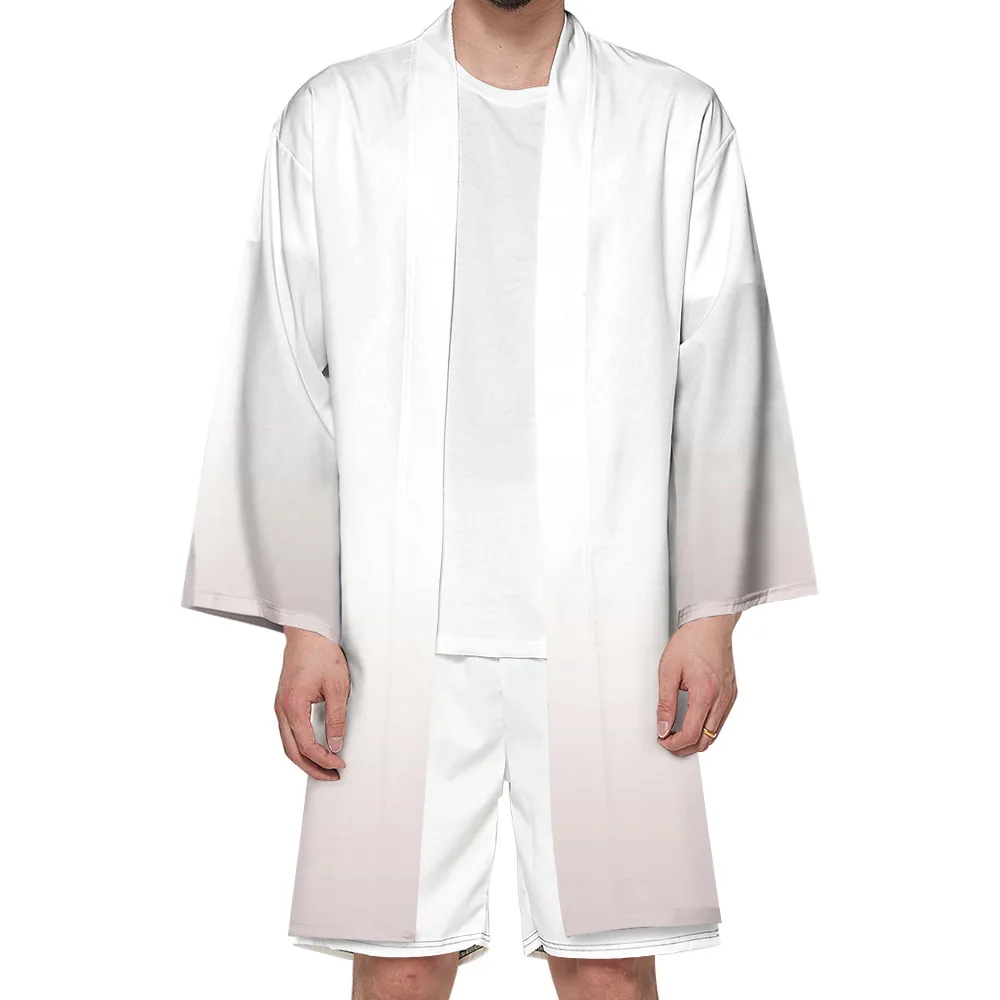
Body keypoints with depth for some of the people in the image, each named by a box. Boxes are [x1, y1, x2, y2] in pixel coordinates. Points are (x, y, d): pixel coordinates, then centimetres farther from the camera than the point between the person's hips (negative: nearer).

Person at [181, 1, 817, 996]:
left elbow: (724, 383, 5)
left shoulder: (679, 120, 8)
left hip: (607, 624, 0)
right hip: (398, 626, 1)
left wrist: (713, 614, 0)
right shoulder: (333, 117, 8)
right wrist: (303, 624, 0)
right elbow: (286, 384, 4)